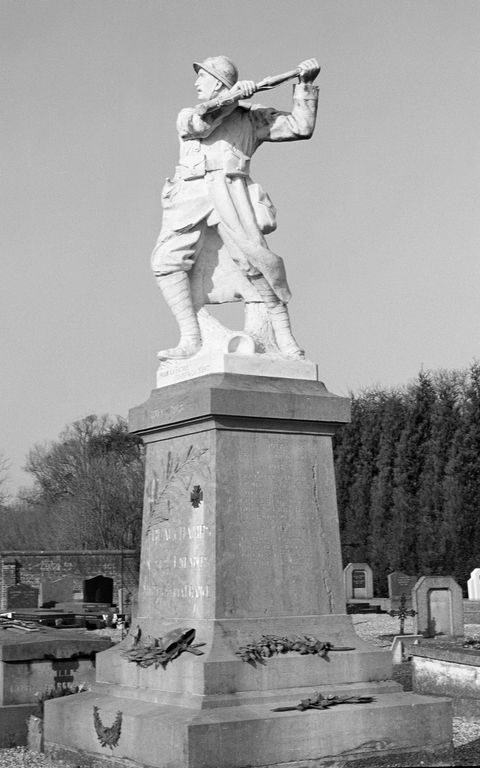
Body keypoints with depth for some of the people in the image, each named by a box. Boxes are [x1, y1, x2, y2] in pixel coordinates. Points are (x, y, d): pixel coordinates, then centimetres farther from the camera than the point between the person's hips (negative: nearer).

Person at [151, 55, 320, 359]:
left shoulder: (252, 117, 21)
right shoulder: (186, 115, 28)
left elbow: (301, 127, 13)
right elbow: (197, 125, 3)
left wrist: (306, 85, 6)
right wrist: (232, 97, -4)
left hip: (230, 191, -3)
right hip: (189, 195, 3)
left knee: (254, 258, -22)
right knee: (167, 259, -19)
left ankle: (285, 338, -14)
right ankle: (191, 339, -19)